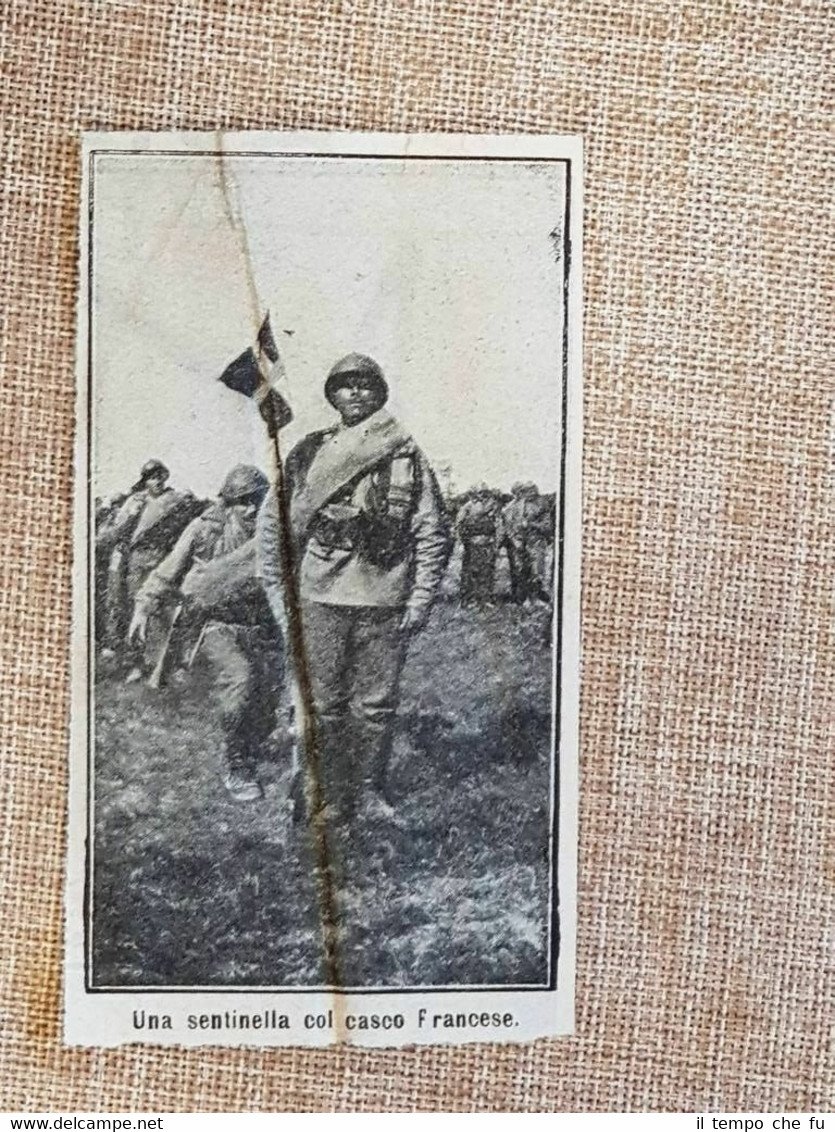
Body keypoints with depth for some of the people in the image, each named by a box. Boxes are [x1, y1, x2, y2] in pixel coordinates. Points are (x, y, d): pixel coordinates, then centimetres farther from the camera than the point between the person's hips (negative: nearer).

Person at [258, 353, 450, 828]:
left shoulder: (408, 456, 4)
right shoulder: (309, 453, 6)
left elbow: (433, 534, 4)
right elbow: (273, 522, 9)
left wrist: (420, 601, -1)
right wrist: (278, 589, 4)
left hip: (385, 603, 0)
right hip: (320, 598, 0)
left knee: (377, 705, 8)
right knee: (323, 707, 4)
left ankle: (371, 790, 24)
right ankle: (330, 798, 17)